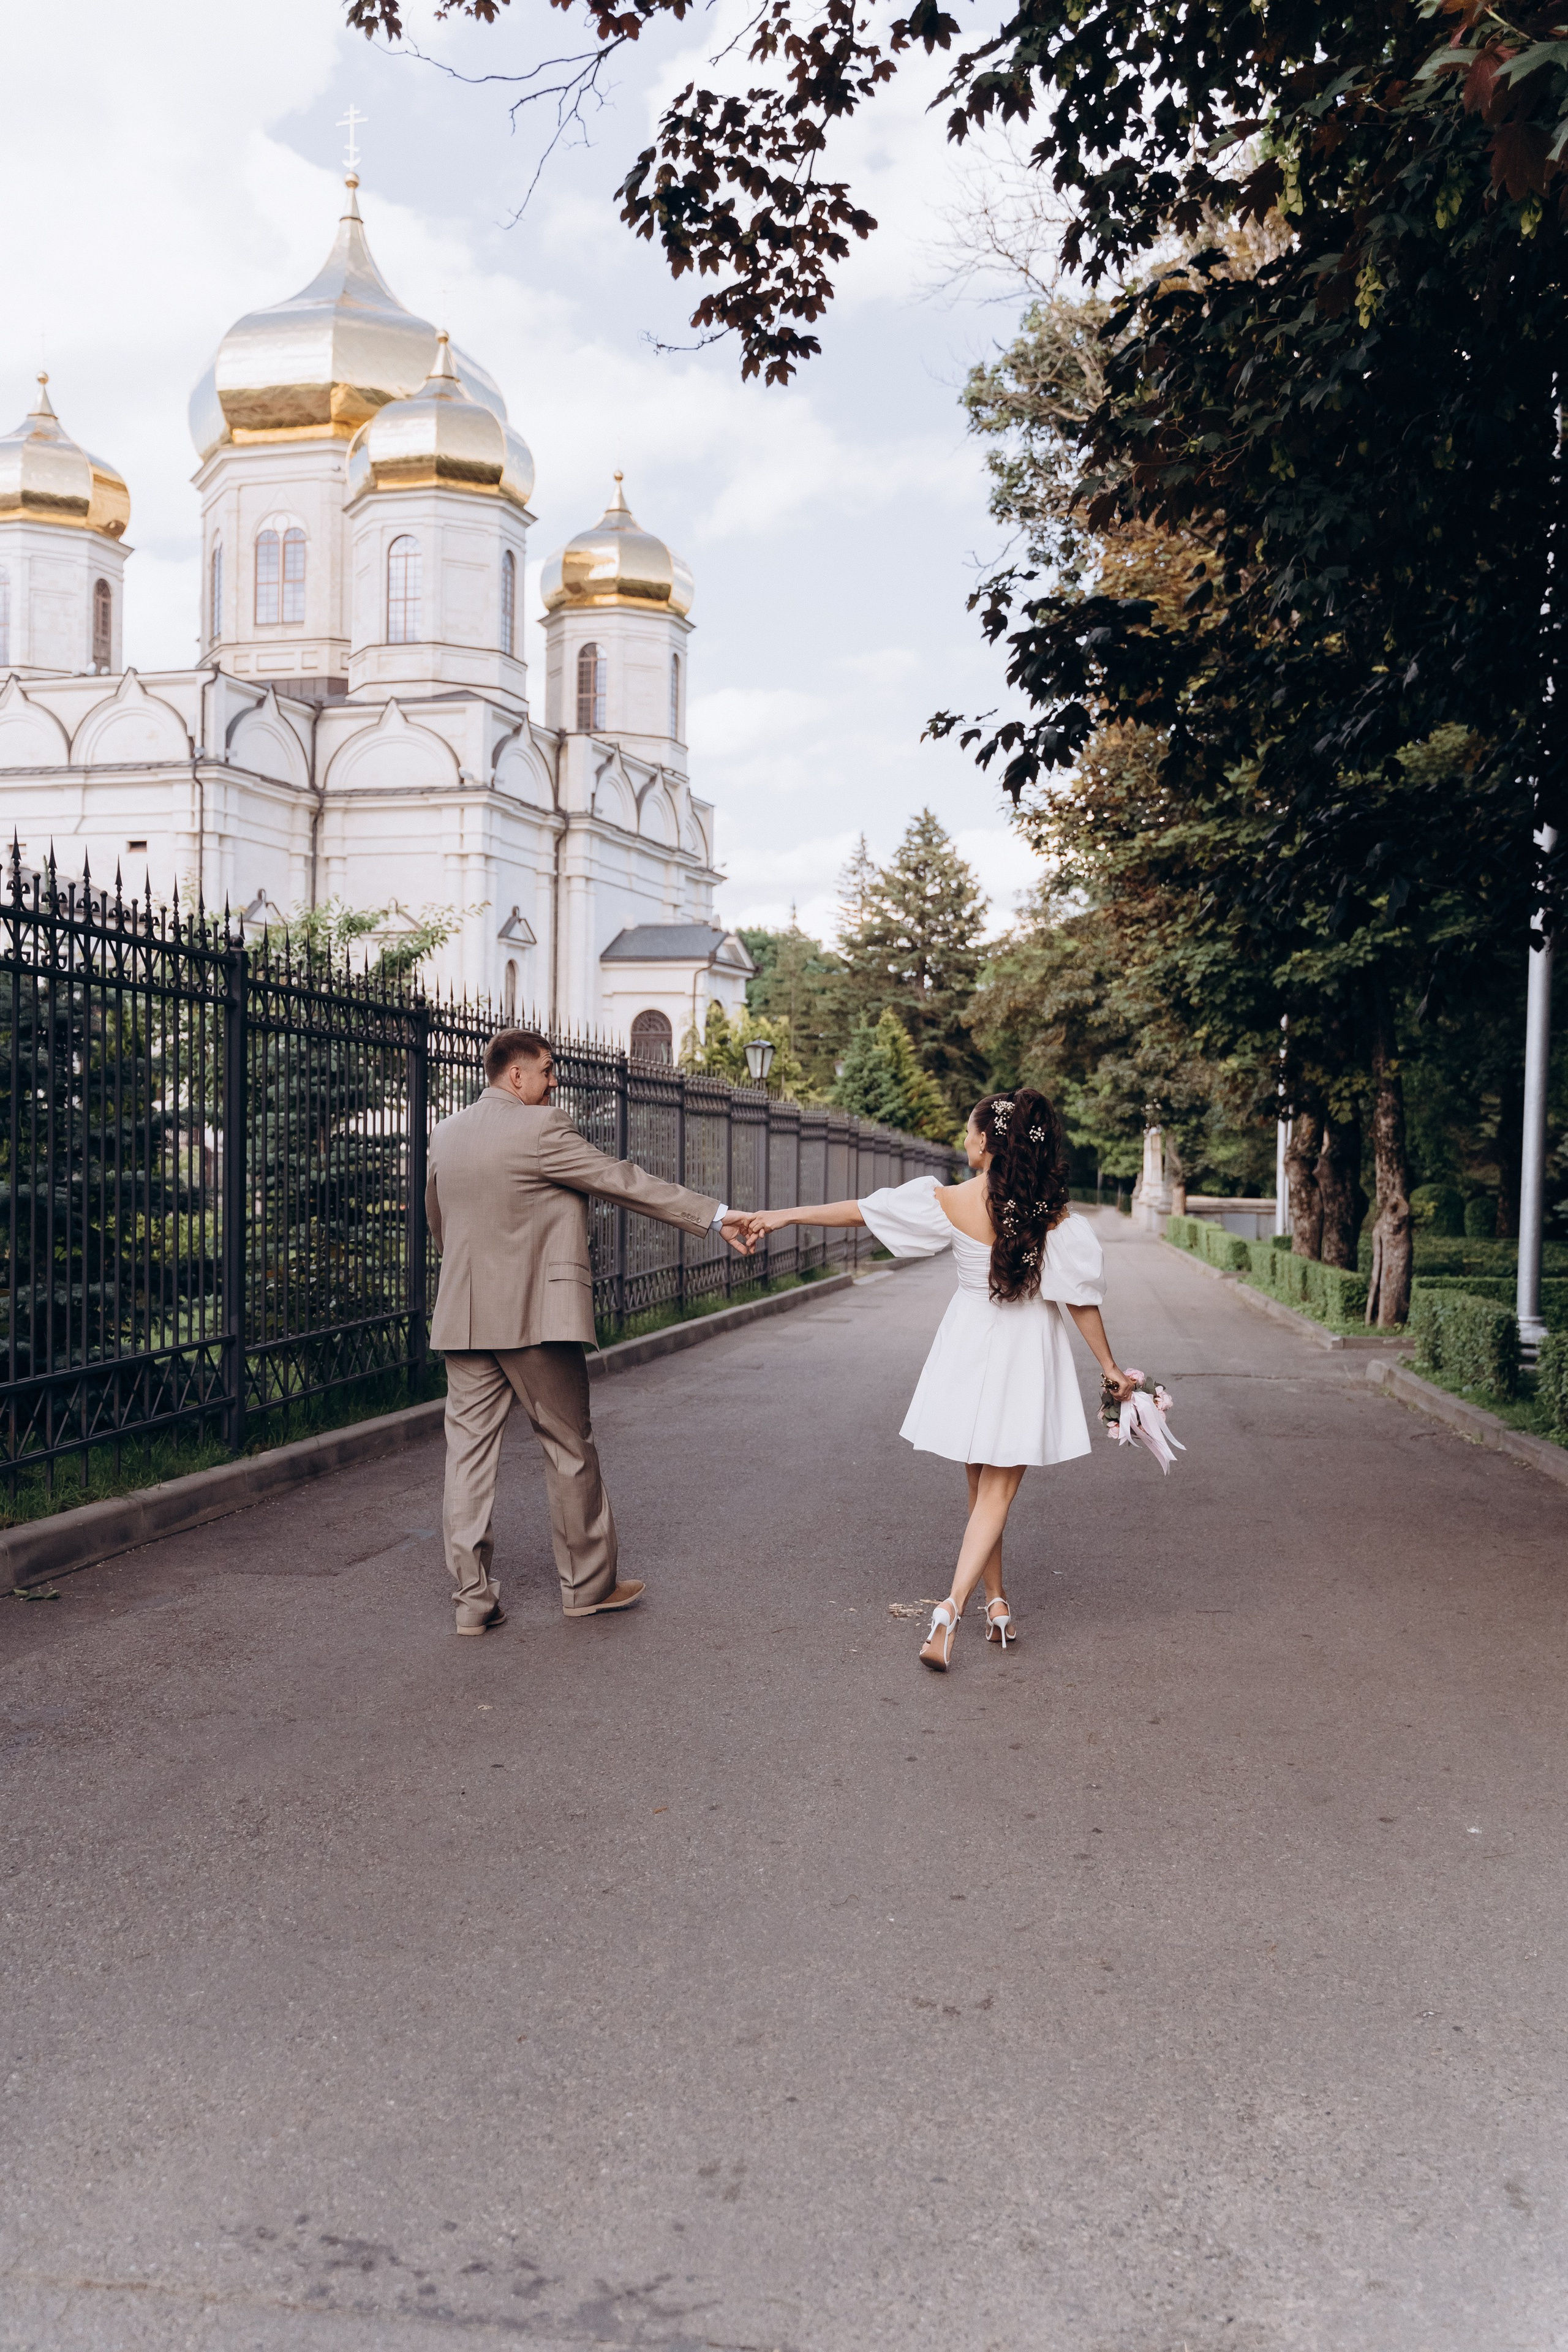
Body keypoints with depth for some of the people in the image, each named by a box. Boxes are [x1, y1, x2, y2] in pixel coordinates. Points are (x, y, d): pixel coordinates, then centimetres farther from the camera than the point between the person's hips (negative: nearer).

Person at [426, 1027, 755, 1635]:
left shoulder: (445, 1134, 10)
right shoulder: (541, 1128, -12)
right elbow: (624, 1181, -12)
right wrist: (715, 1216, -8)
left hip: (462, 1318, 6)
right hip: (535, 1316, -6)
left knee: (469, 1448, 7)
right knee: (569, 1448, 8)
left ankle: (472, 1598, 7)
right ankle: (587, 1584, 19)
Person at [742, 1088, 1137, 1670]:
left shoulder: (949, 1202, -11)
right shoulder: (1052, 1216, -11)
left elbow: (859, 1209, -4)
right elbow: (1080, 1298, -8)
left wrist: (783, 1215, 6)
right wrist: (1111, 1368, 3)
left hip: (968, 1347, 1)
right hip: (1025, 1357, -1)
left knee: (982, 1486, 17)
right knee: (996, 1494, 1)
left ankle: (997, 1605, 26)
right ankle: (952, 1605, -14)